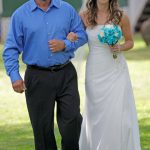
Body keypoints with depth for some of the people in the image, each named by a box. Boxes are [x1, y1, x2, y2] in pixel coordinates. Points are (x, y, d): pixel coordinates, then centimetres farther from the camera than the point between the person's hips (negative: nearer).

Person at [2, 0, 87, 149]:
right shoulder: (20, 14, 0)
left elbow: (82, 35, 8)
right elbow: (11, 49, -1)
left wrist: (65, 44, -12)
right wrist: (15, 76, -12)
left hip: (66, 75, 1)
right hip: (37, 78, -1)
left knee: (72, 120, -3)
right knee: (42, 126, 6)